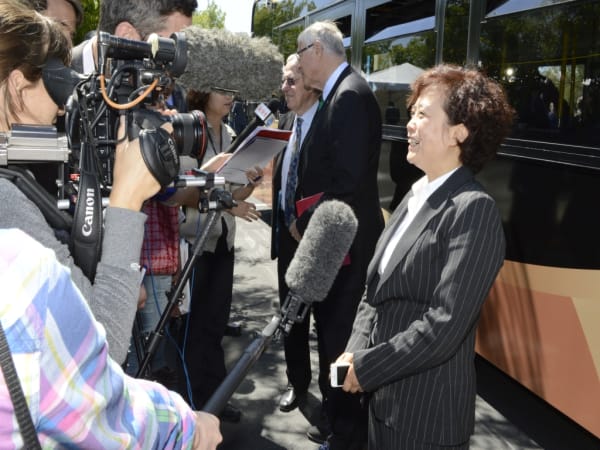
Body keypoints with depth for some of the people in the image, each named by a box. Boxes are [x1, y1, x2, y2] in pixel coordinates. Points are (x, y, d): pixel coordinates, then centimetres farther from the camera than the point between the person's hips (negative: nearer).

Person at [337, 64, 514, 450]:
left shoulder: (474, 209, -18)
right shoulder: (416, 196, 8)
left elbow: (444, 327, -24)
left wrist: (365, 367, -16)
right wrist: (355, 352, -3)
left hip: (428, 414, -7)